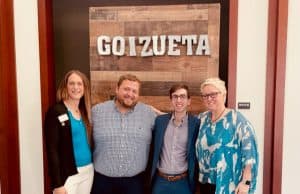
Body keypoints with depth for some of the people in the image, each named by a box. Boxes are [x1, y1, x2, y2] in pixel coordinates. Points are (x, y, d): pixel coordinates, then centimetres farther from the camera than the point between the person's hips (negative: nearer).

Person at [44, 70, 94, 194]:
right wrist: (57, 184, -16)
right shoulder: (55, 112, -11)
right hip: (67, 174, -6)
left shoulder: (85, 111, 8)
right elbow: (52, 150, -14)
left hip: (88, 171, 6)